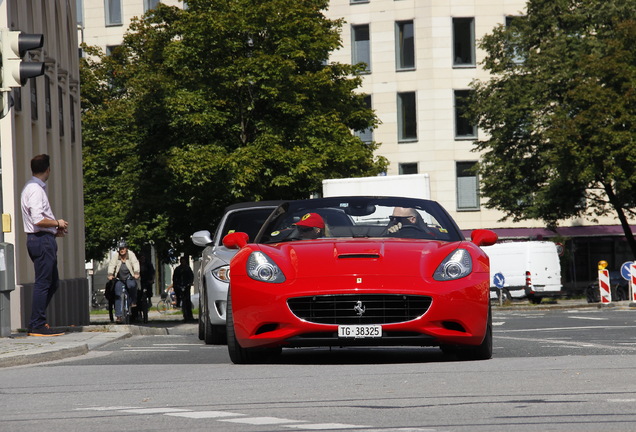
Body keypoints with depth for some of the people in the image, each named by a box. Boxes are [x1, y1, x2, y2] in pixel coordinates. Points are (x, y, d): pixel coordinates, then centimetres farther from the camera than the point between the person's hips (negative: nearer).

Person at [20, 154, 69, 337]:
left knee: (52, 282, 15)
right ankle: (37, 326, -7)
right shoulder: (35, 189, -15)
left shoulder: (35, 187, 18)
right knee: (43, 284, -8)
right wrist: (57, 223, -8)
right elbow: (38, 220, -22)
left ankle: (37, 323, 16)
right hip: (42, 240, -11)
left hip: (44, 240, 11)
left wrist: (55, 230, 16)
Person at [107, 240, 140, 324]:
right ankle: (119, 316, -8)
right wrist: (110, 274, -29)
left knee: (131, 285, -35)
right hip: (119, 278, 2)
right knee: (118, 296, -10)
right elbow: (112, 265, -12)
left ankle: (133, 301, -11)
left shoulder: (131, 254, -5)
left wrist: (136, 273, -34)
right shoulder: (115, 256, -2)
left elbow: (135, 263, -16)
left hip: (130, 277, -2)